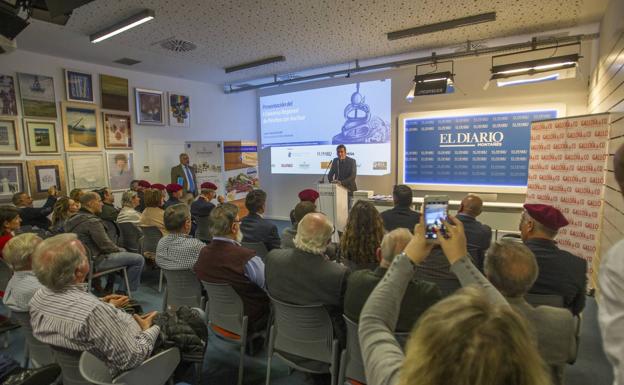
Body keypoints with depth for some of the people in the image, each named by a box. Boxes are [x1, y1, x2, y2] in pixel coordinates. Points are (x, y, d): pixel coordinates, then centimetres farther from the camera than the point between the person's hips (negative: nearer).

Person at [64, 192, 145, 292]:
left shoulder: (74, 219, 10)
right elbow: (105, 245, -22)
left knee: (123, 251, 29)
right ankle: (127, 292, 4)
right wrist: (119, 250, -2)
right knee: (138, 259, -11)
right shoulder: (92, 221, -21)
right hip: (96, 261, -11)